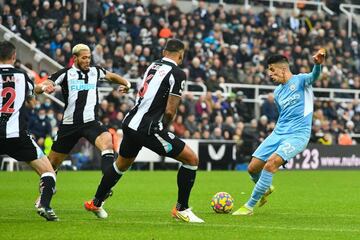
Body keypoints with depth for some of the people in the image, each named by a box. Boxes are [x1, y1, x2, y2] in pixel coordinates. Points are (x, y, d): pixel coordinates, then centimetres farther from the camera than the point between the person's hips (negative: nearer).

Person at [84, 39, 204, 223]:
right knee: (192, 159, 0)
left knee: (121, 164, 31)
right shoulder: (177, 74, -9)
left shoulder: (153, 66, 13)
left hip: (130, 123, 8)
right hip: (148, 128, -8)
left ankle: (96, 203, 44)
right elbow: (169, 111, -13)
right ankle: (181, 209, 5)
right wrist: (163, 128, 7)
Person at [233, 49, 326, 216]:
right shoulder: (277, 92, 17)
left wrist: (318, 64, -47)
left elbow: (313, 76, -26)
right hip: (278, 133, 7)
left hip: (297, 134, -7)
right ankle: (265, 188, 37)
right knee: (253, 168, 1)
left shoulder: (300, 80, -4)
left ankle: (249, 206, -15)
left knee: (270, 163, -25)